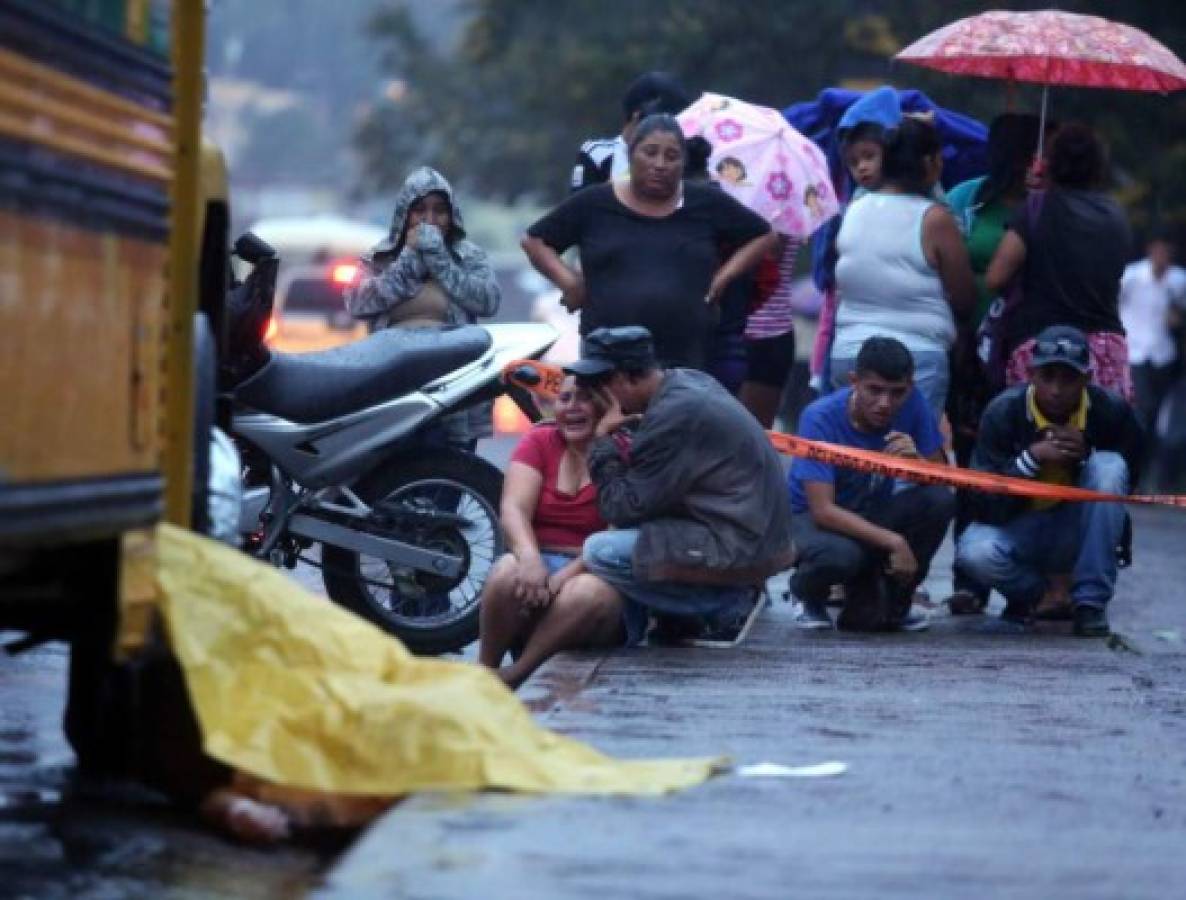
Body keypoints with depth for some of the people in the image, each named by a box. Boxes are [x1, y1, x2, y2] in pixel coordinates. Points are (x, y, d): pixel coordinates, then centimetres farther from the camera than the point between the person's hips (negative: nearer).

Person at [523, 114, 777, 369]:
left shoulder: (707, 205, 8)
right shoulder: (594, 205, 7)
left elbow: (763, 237, 17)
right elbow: (535, 241, 15)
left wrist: (722, 278, 5)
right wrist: (568, 281, 0)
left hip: (685, 362, 1)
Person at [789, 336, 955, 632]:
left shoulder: (912, 405, -15)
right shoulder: (820, 418, -26)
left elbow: (943, 480, -11)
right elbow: (822, 509, -31)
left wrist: (917, 460, -34)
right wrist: (893, 541, -39)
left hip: (872, 514, 4)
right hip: (812, 518, -4)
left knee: (940, 500, -24)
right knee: (841, 555, -38)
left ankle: (890, 602, -2)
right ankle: (810, 595, 1)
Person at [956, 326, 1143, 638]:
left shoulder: (1112, 411, -13)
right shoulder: (1003, 413, -16)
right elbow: (987, 508, -18)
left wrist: (1086, 455, -24)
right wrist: (1031, 458, -31)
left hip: (1078, 535, 1)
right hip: (1017, 529, -1)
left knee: (1108, 467, -27)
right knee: (974, 552, -34)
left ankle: (1091, 601, -18)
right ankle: (1030, 591, 5)